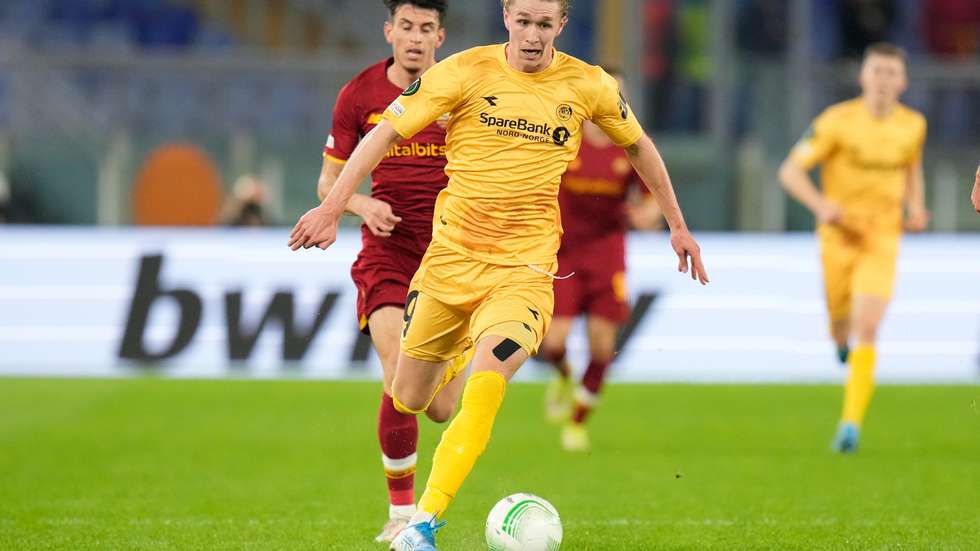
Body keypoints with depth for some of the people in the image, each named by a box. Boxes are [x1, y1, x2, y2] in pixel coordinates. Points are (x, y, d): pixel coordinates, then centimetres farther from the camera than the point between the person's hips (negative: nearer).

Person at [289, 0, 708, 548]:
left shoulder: (588, 86, 0)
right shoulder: (466, 71, -5)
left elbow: (638, 144, 18)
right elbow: (386, 131, -3)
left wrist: (677, 225, 22)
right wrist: (333, 206, -11)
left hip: (524, 268, -1)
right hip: (450, 256, 1)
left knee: (485, 387, -25)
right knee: (408, 401, 10)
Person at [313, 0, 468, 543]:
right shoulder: (358, 96, -1)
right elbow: (328, 181, 7)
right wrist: (361, 204, -14)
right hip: (387, 249, -1)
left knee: (441, 409, 1)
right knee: (399, 379, -22)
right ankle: (401, 510, -6)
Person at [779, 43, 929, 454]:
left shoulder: (913, 125, 0)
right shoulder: (837, 121, -11)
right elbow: (790, 170, -10)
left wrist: (916, 207, 2)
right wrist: (821, 204, -27)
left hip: (883, 239, 1)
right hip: (839, 236, -1)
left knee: (867, 331, -16)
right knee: (840, 324, 13)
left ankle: (851, 423, -18)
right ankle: (842, 339, 54)